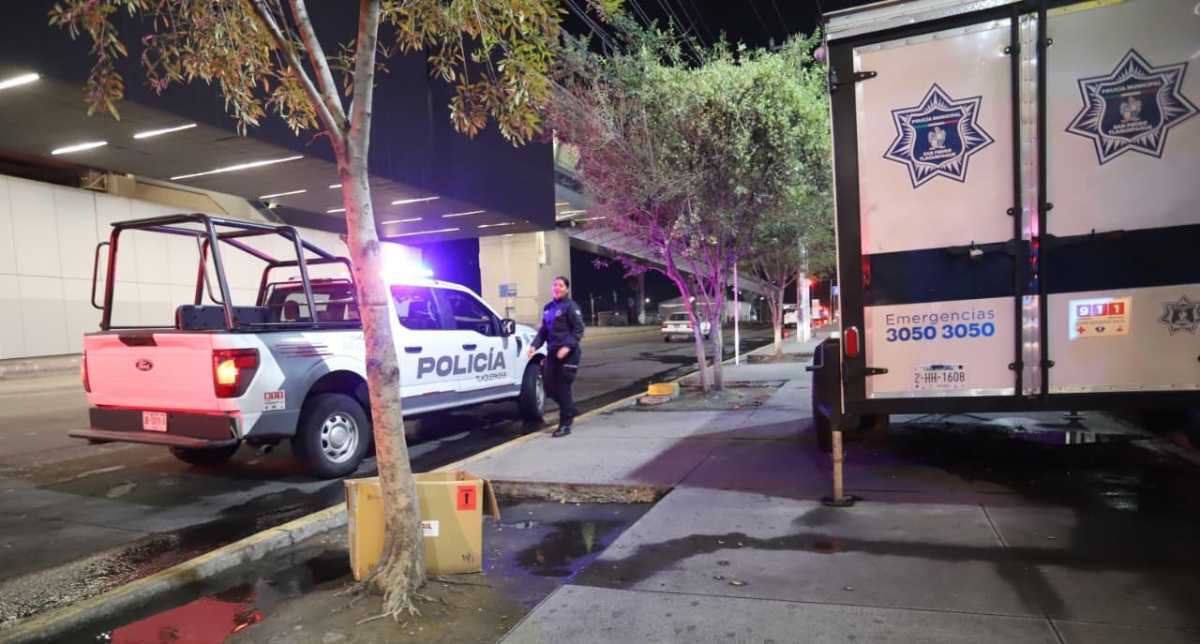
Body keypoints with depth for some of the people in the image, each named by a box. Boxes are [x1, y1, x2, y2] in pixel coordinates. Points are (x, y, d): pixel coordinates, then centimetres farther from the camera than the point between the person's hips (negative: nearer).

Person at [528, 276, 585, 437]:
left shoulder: (571, 306, -6)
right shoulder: (548, 308, 16)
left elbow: (578, 330, -11)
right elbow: (543, 330, 17)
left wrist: (567, 346, -24)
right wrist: (535, 345, 2)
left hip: (567, 354, -7)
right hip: (552, 352, 7)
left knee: (563, 388, -4)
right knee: (549, 387, 8)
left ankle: (565, 425, 6)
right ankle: (571, 410, 31)